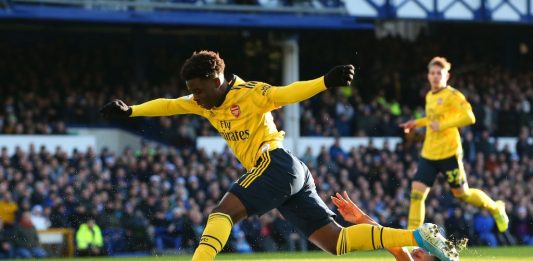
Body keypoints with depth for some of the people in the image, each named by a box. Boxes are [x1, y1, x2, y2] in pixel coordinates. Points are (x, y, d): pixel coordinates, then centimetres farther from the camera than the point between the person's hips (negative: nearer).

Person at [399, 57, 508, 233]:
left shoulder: (453, 96, -11)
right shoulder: (429, 96, 13)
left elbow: (469, 118, -23)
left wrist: (442, 125, -25)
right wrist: (417, 123, 20)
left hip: (449, 154, -6)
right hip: (428, 154, 6)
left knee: (462, 194, 6)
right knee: (416, 192, -8)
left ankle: (495, 208, 32)